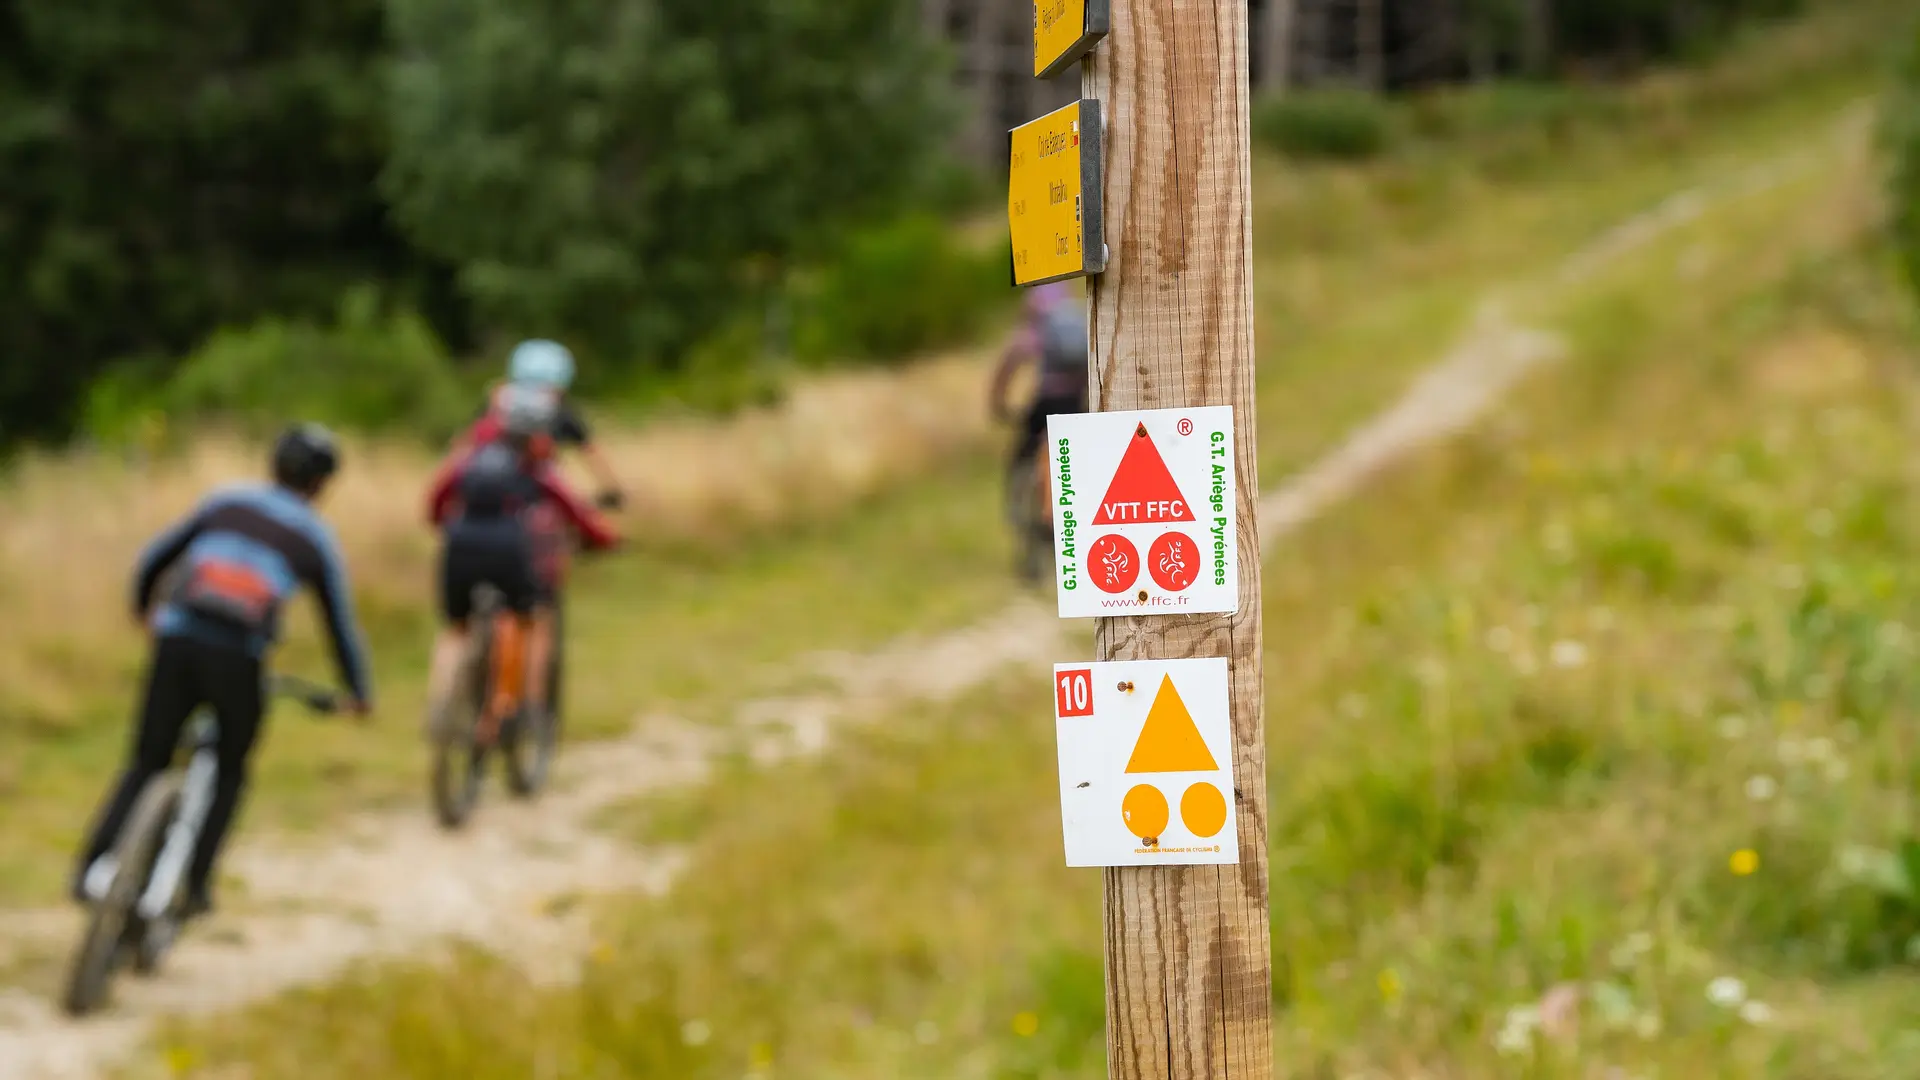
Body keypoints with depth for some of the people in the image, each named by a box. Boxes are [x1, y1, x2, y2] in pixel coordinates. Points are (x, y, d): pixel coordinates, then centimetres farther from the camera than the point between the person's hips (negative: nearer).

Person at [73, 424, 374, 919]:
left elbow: (153, 559, 19)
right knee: (230, 771, 23)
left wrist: (142, 607, 39)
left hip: (177, 641, 1)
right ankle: (197, 884, 13)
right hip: (240, 660, -1)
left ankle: (97, 864, -7)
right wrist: (360, 692, 33)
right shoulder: (316, 538, 14)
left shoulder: (226, 502, 17)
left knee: (147, 763, 13)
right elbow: (340, 623, 18)